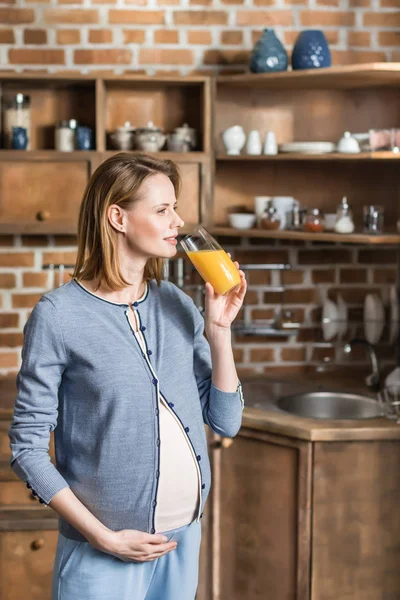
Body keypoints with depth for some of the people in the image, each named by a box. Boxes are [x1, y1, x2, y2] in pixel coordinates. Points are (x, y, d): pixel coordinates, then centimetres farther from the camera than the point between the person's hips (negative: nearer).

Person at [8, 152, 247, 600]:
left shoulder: (178, 306, 1)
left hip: (186, 538, 5)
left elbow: (225, 421, 4)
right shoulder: (59, 315, -12)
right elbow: (28, 446, -10)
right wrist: (104, 538, -14)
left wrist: (219, 329, -8)